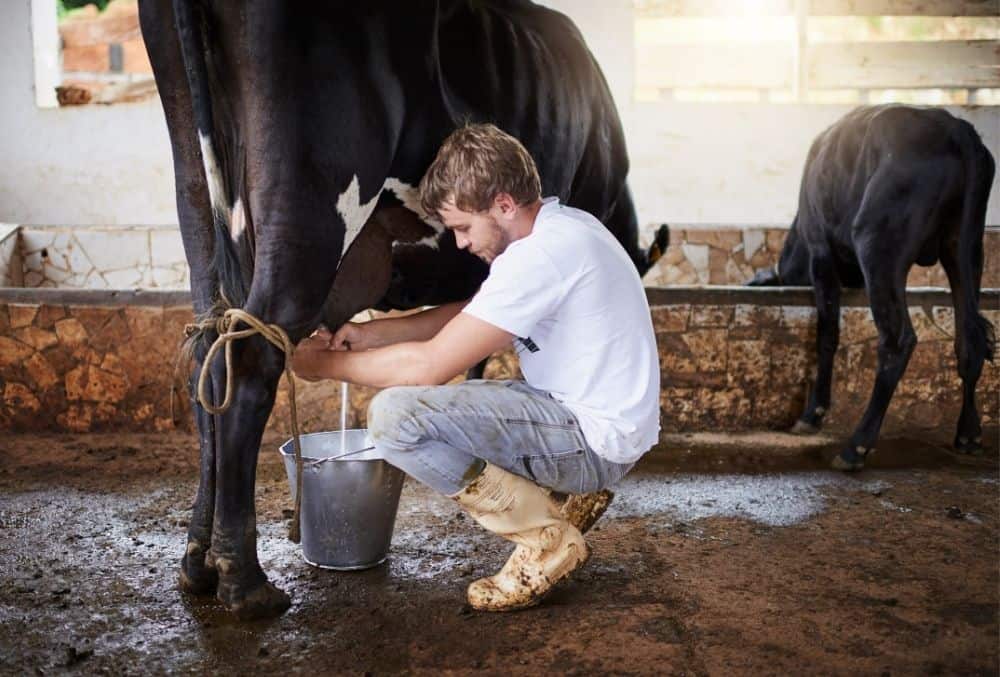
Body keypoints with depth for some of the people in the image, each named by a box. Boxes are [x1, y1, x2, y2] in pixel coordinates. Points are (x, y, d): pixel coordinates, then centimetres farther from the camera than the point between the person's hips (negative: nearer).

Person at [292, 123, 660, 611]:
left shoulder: (541, 255, -23)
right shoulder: (560, 226, 7)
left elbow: (430, 365, -22)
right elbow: (471, 312, 17)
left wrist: (326, 364, -7)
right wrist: (371, 332, 7)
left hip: (595, 440, -10)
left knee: (395, 415, -21)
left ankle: (547, 538, -6)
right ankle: (568, 497, 15)